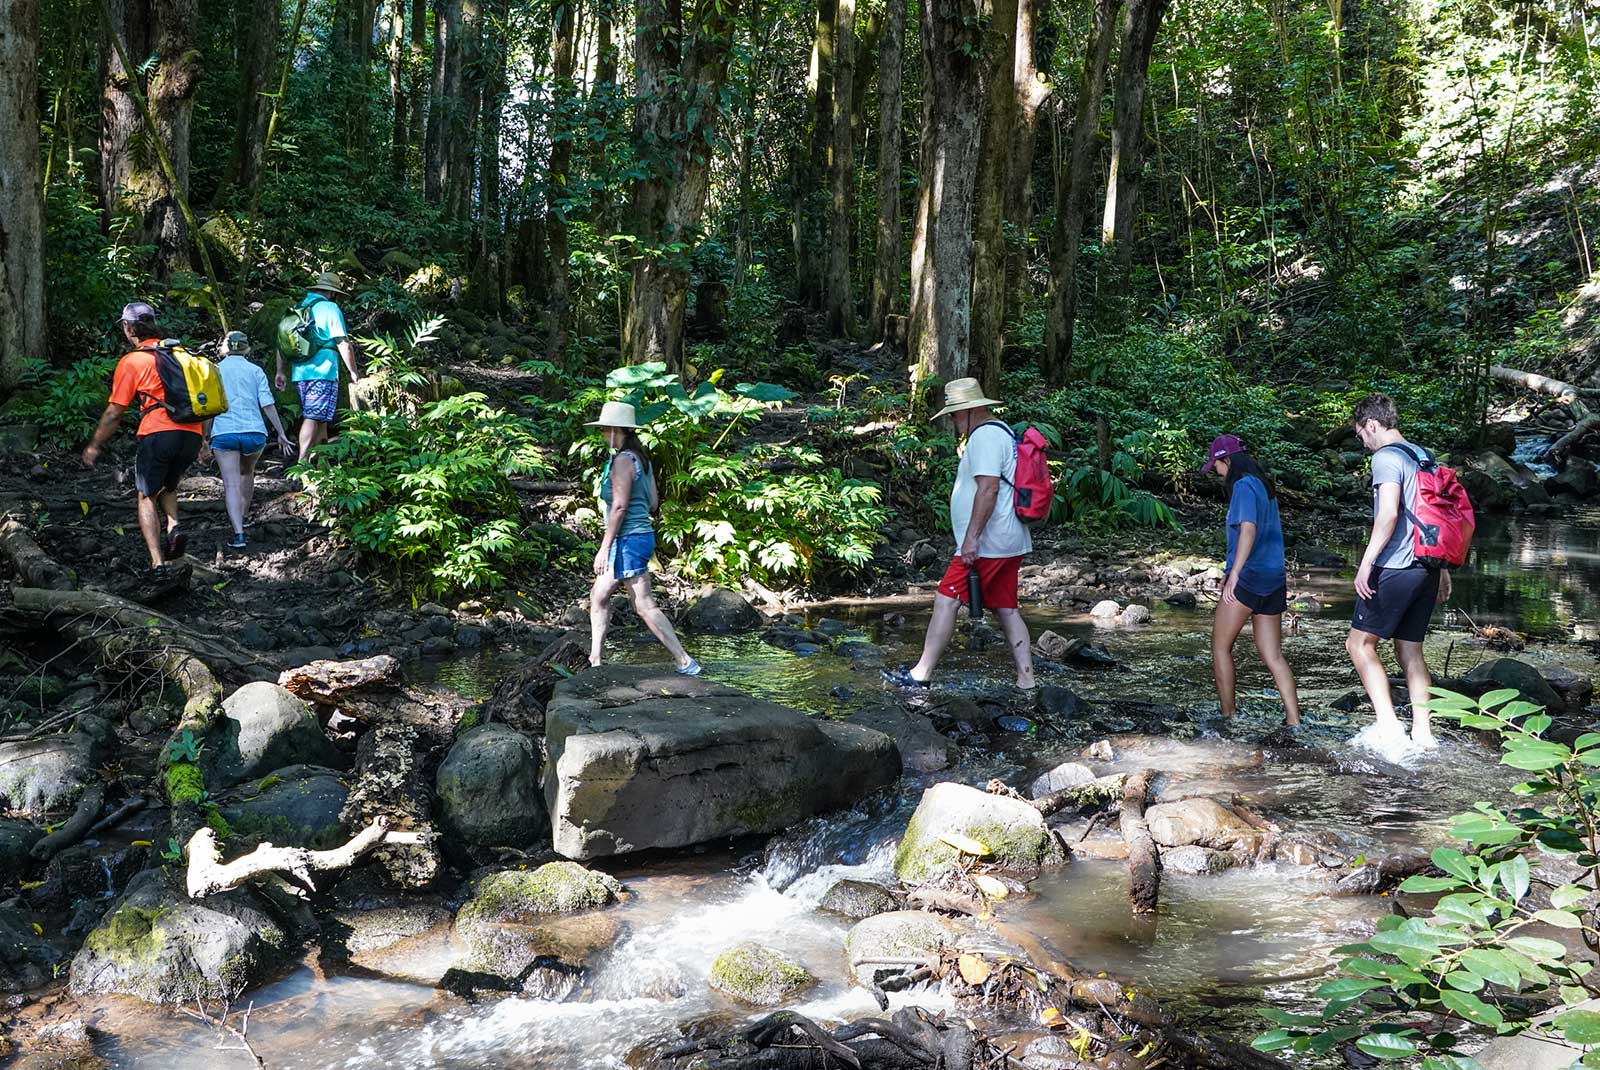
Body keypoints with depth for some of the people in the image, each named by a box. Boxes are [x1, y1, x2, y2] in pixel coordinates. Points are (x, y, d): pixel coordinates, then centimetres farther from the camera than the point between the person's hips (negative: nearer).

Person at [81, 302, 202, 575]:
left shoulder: (131, 361, 3)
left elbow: (114, 412, 3)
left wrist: (94, 447, 15)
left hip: (158, 433, -5)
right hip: (191, 434, 5)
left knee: (146, 497, 10)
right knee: (168, 486, 28)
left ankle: (157, 563, -1)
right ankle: (174, 527, -1)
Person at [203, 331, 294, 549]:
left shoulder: (215, 371, 10)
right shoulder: (255, 371, 9)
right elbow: (268, 404, 0)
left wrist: (205, 437, 17)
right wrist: (281, 434, 3)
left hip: (223, 433, -1)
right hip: (253, 431, 1)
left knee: (232, 484, -7)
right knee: (247, 472, 27)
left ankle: (239, 533, -21)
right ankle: (242, 517, 36)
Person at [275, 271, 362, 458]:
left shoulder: (296, 309, 16)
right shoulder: (329, 308, -5)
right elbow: (343, 344, -10)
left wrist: (280, 371, 20)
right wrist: (354, 371, -3)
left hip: (299, 373, 7)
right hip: (323, 373, -7)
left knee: (320, 418, 16)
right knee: (313, 418, -9)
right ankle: (302, 463, -14)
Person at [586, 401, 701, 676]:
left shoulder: (622, 460, -15)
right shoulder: (642, 458, 13)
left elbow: (620, 505, -20)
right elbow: (653, 503, 14)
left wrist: (604, 548, -18)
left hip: (628, 540, -10)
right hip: (642, 534, 10)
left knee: (645, 606, -6)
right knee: (598, 596, 16)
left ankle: (685, 663, -4)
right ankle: (595, 661, 20)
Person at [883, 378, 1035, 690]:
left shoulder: (984, 435, -12)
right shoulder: (1002, 433, 21)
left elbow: (988, 488, -22)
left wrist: (971, 537, -23)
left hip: (987, 545, -10)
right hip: (1010, 544, 10)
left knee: (946, 600, -6)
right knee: (1007, 609, 10)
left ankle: (922, 673, -3)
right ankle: (1026, 682, 9)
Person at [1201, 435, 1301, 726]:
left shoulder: (1243, 486, -10)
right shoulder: (1265, 486, 16)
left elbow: (1248, 529, -23)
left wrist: (1234, 574, -30)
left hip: (1247, 578, -8)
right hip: (1274, 580, 8)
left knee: (1220, 647, 5)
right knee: (1273, 656, 7)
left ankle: (1228, 714, 6)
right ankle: (1294, 721, 2)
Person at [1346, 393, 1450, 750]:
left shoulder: (1386, 457, -10)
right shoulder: (1424, 457, 17)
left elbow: (1388, 513, -22)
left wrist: (1366, 563, -21)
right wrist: (1442, 568, 25)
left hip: (1395, 569, -9)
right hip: (1427, 568, 9)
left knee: (1360, 643, -3)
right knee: (1410, 651, 13)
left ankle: (1388, 724, -12)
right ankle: (1422, 731, 13)